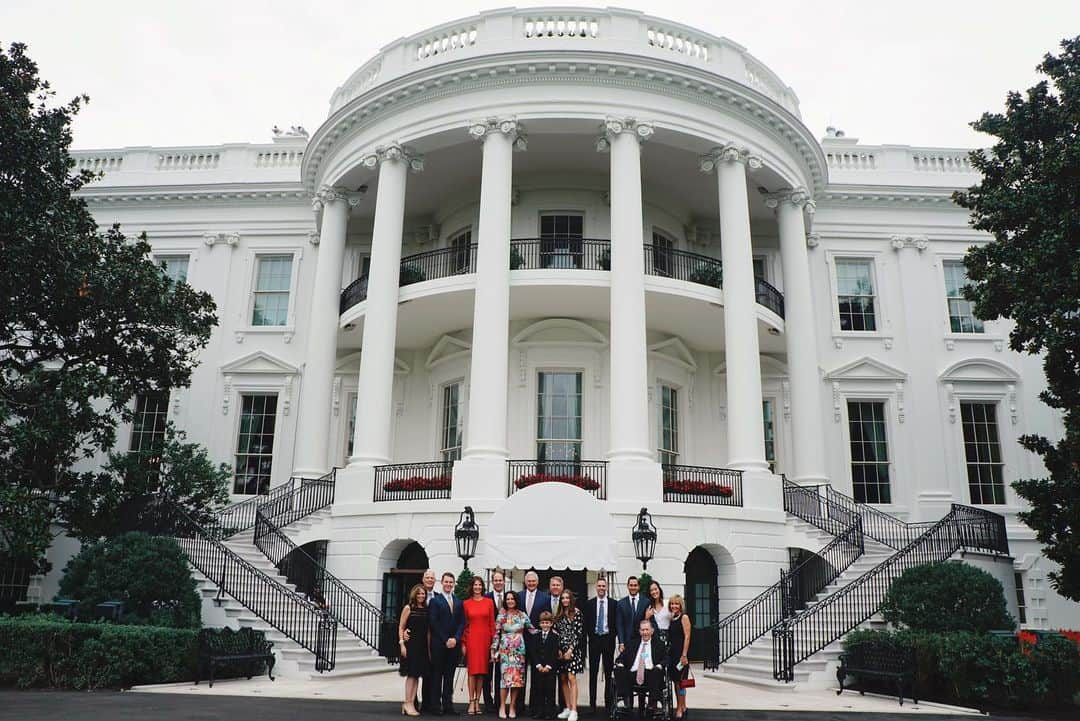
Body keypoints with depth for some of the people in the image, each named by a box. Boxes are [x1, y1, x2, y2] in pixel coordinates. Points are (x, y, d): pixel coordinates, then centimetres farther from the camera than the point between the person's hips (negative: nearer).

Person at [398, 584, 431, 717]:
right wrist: (402, 644, -11)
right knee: (411, 674, -5)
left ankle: (411, 703, 8)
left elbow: (428, 630, 10)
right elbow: (401, 627, -2)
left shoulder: (426, 610, 9)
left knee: (417, 675, 4)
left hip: (423, 645, 4)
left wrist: (429, 648, 7)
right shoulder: (408, 608, -1)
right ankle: (407, 703, 1)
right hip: (410, 644, -4)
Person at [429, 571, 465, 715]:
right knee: (437, 675, 1)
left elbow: (461, 623, 10)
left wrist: (455, 639, -5)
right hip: (438, 644, -4)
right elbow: (433, 623, -7)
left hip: (453, 643, 4)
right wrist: (445, 640, -10)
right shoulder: (435, 600, -1)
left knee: (449, 675, 6)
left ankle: (448, 705, 8)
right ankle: (436, 705, 7)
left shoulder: (458, 602, 13)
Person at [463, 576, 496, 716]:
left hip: (485, 638, 1)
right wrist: (463, 642, 2)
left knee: (482, 671, 4)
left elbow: (492, 623, 6)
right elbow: (464, 624, 6)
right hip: (471, 638, -1)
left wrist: (493, 640, 0)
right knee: (472, 670, -3)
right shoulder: (466, 603, 5)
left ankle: (477, 701, 11)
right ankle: (471, 702, 0)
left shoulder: (489, 602, 5)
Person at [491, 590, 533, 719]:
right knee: (505, 677, -9)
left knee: (517, 677, 0)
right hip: (505, 650, -2)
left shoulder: (522, 615, 6)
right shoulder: (501, 615, 2)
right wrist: (494, 650, -1)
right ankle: (502, 707, 1)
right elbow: (496, 633, 2)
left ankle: (512, 707, 10)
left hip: (519, 650, 2)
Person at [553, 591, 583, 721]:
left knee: (571, 678, -12)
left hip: (573, 649, -5)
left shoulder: (576, 612, -3)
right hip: (561, 650, 5)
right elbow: (556, 633, 12)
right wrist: (558, 649, 0)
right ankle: (567, 708, 13)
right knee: (563, 679, 5)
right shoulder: (559, 615, 13)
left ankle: (574, 710, -13)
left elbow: (579, 632, -8)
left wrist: (570, 649, -12)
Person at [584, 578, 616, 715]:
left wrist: (612, 636, -3)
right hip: (594, 639, 0)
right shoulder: (589, 604, 4)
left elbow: (616, 622, 3)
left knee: (608, 673, 3)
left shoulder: (613, 604, 2)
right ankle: (592, 703, 6)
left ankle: (608, 703, 9)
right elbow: (586, 623, 6)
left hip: (608, 639, 0)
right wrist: (591, 635, -1)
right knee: (593, 672, 2)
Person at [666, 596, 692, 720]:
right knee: (675, 681, 11)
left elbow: (687, 637, -13)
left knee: (680, 681, -3)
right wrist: (667, 651, 8)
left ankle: (680, 708, 5)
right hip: (672, 652, 7)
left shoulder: (684, 617, -8)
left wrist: (684, 655, -18)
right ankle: (681, 707, 20)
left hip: (681, 653, -7)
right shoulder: (672, 618, 13)